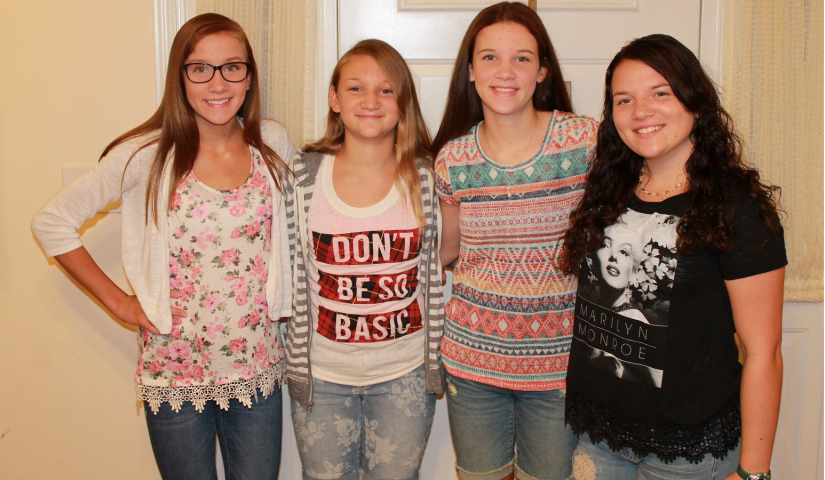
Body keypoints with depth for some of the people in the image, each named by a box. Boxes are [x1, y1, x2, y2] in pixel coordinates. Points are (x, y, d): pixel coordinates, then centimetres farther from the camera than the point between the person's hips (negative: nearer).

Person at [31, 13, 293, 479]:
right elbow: (53, 222, -4)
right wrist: (119, 302, -7)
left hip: (258, 370, 2)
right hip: (176, 374, -2)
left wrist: (279, 296, 4)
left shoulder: (273, 143, -3)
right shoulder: (149, 154, -11)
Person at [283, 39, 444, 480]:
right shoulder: (303, 175, -6)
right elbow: (290, 274, 2)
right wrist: (295, 362, 2)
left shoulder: (426, 178, -6)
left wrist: (433, 360, 3)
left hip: (404, 376, 0)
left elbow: (437, 270, 3)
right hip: (321, 376, 0)